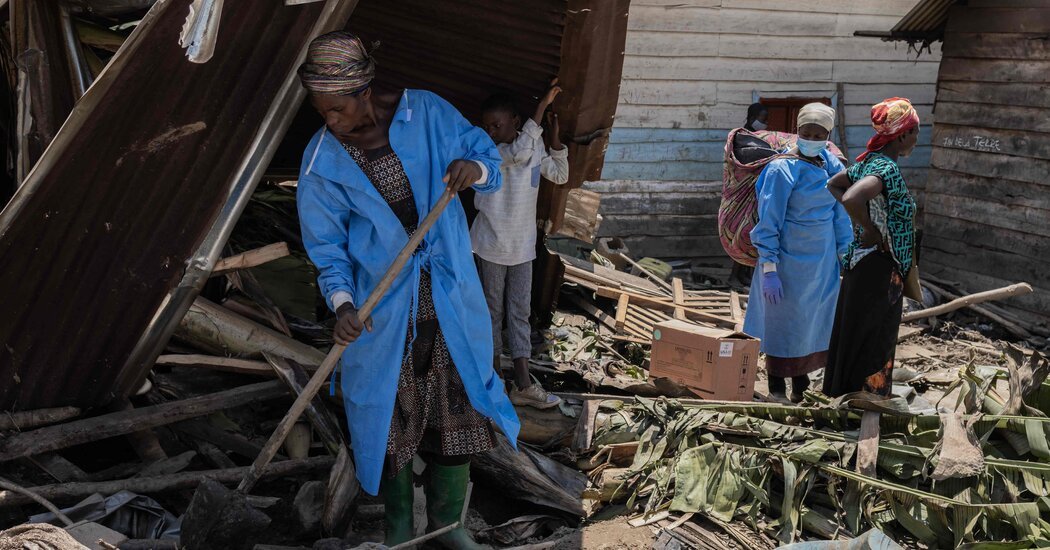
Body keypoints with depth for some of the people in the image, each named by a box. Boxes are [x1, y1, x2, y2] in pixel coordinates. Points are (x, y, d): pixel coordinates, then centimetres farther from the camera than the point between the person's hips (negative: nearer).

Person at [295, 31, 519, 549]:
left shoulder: (427, 113, -10)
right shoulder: (322, 161, -10)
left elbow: (488, 157, 1)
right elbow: (327, 245, -3)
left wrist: (473, 167, -23)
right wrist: (342, 302, -18)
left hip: (450, 298, 1)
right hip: (382, 311, -1)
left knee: (459, 411, 11)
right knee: (389, 418, 11)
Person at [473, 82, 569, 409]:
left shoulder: (535, 147, 0)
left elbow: (560, 176, 7)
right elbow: (520, 152, -35)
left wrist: (554, 136, -6)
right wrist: (543, 106, -32)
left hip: (523, 247, 4)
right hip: (493, 246, -4)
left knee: (520, 311, 6)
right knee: (493, 310, 7)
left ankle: (523, 385, 7)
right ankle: (494, 378, 20)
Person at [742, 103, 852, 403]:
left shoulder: (834, 167, 3)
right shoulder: (782, 170, -15)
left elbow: (840, 216, 11)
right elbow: (768, 223, -15)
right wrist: (769, 271, -18)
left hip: (823, 262, 6)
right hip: (790, 261, -6)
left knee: (815, 324, 13)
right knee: (785, 325, 3)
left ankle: (801, 390, 28)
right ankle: (777, 393, 17)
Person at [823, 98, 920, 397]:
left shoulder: (869, 161, 6)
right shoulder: (887, 169, -22)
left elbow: (833, 185, 21)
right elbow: (851, 199, -39)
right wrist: (870, 230, -22)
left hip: (860, 261, 10)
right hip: (879, 268, -10)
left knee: (853, 334, 18)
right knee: (871, 342, 1)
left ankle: (841, 392, 30)